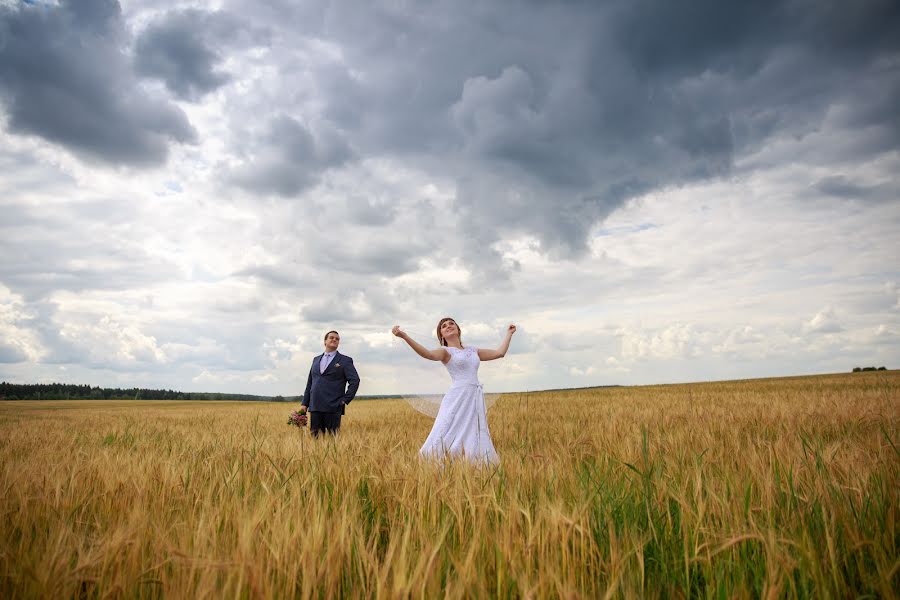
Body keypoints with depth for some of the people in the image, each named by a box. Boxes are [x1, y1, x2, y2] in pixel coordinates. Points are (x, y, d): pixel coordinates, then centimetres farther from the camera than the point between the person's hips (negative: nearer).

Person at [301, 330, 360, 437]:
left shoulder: (345, 360, 3)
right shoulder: (316, 359, 18)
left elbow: (355, 381, -4)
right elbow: (310, 383, 19)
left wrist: (345, 400, -9)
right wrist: (304, 403, 13)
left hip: (333, 408, -4)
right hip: (315, 407, 4)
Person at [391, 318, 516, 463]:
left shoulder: (473, 351, 20)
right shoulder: (445, 351, 3)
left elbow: (500, 353, 24)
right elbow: (428, 354, -18)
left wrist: (509, 334, 32)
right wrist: (404, 336, -32)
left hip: (475, 399, 5)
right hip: (457, 398, -5)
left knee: (474, 441, 4)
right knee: (444, 438, -11)